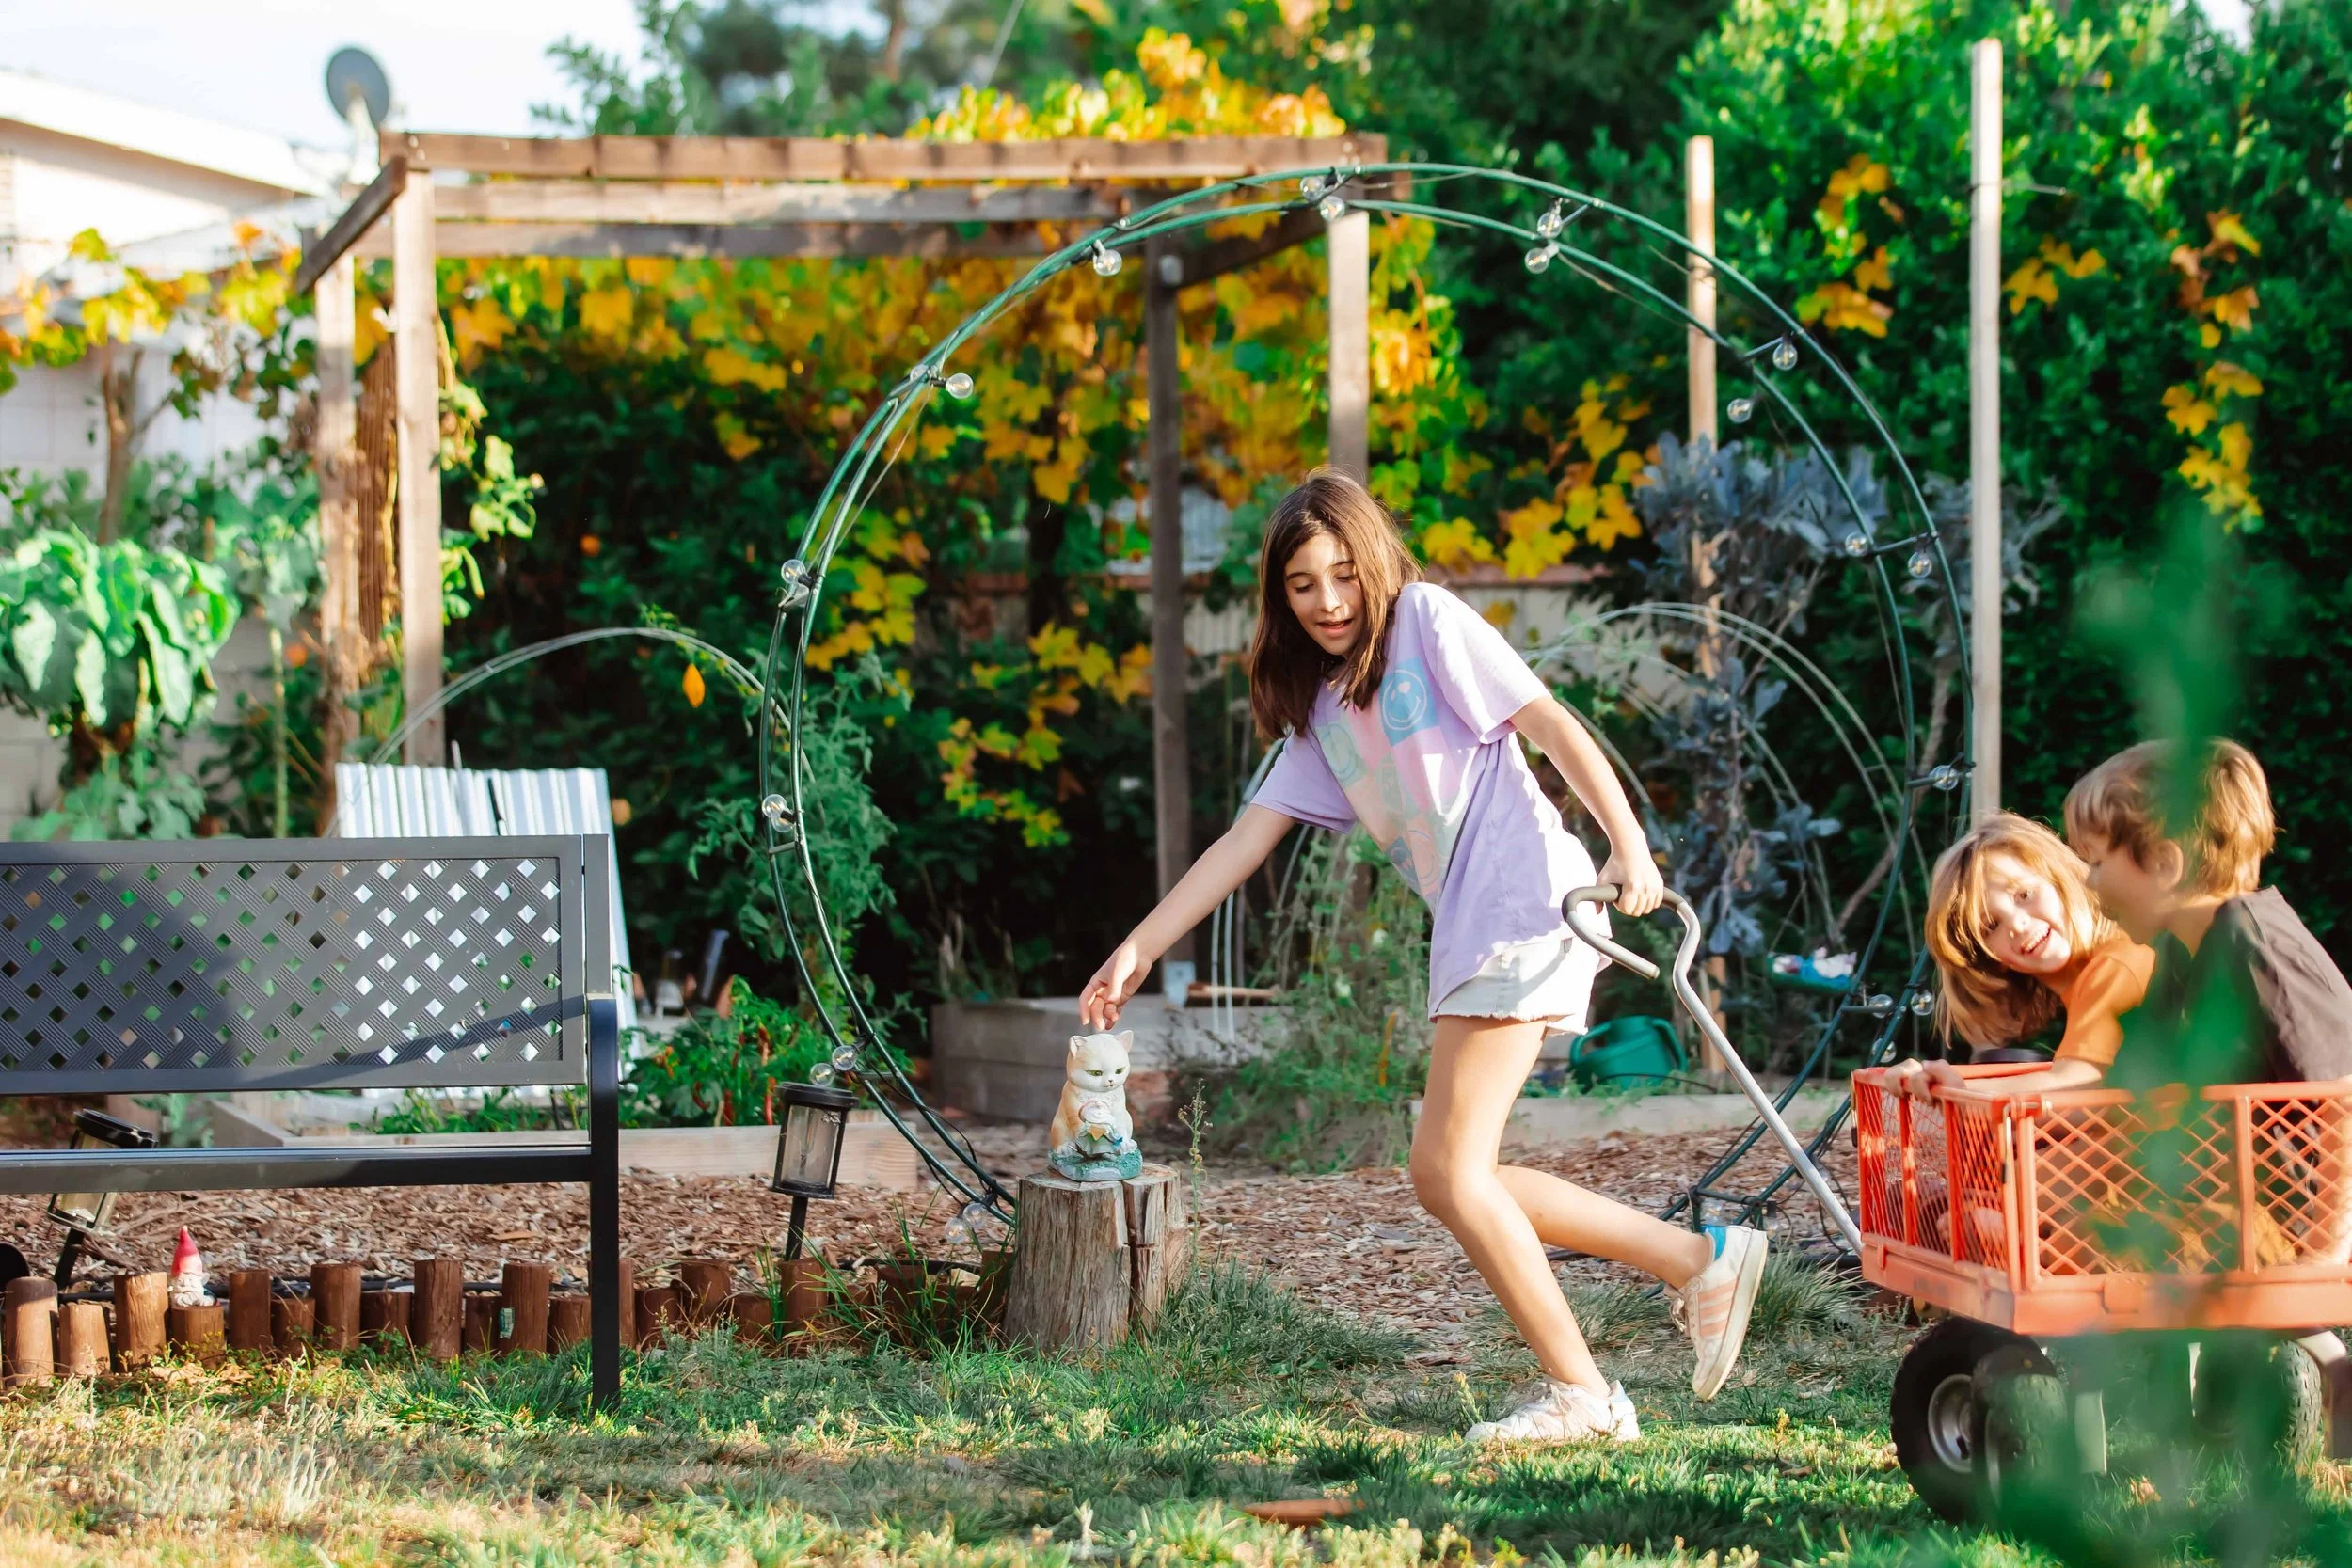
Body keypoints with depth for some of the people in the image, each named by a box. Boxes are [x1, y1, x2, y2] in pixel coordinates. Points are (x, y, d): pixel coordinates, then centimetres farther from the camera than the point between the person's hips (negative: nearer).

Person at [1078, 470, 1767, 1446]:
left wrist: (1629, 842, -19)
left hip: (1524, 904, -9)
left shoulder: (1429, 619, 1)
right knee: (1448, 1180, 7)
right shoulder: (1320, 710, 20)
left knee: (1451, 1170, -10)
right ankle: (1701, 1259, 13)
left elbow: (1551, 724, -7)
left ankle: (1580, 1394, -2)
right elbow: (1245, 841, 18)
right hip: (1468, 931, 9)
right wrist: (1138, 949, 12)